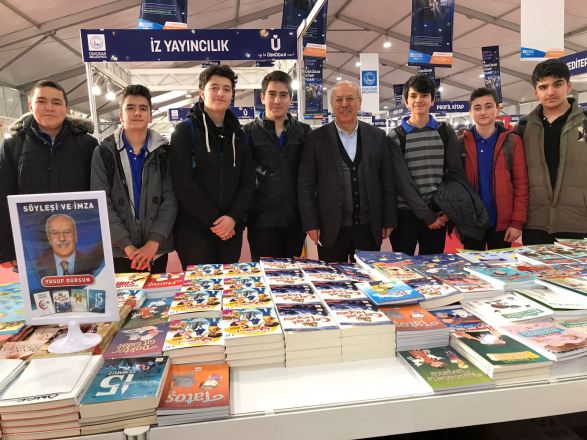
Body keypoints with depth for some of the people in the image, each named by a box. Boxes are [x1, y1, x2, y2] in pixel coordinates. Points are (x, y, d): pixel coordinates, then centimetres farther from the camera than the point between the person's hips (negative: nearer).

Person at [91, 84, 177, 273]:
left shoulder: (164, 151, 4)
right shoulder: (104, 152, 2)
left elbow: (170, 199, -3)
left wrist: (154, 242, -14)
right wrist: (127, 245, -13)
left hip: (156, 249, 1)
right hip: (118, 250, 0)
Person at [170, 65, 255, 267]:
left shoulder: (238, 135, 12)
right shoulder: (184, 131, -1)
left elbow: (248, 182, 5)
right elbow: (183, 183, -11)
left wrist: (233, 217, -10)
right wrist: (213, 220, -13)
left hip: (231, 229, 4)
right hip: (194, 229, -4)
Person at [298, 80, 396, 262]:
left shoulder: (377, 137, 5)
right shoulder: (316, 138, -1)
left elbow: (387, 181, 7)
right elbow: (305, 184, -2)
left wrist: (388, 221, 5)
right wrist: (310, 224, -7)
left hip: (369, 228, 2)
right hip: (330, 229, -2)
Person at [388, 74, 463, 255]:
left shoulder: (445, 132, 8)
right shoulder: (396, 137, 0)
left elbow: (455, 173, 6)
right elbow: (402, 181, -8)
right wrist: (426, 215, -12)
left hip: (437, 214, 2)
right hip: (405, 213, -2)